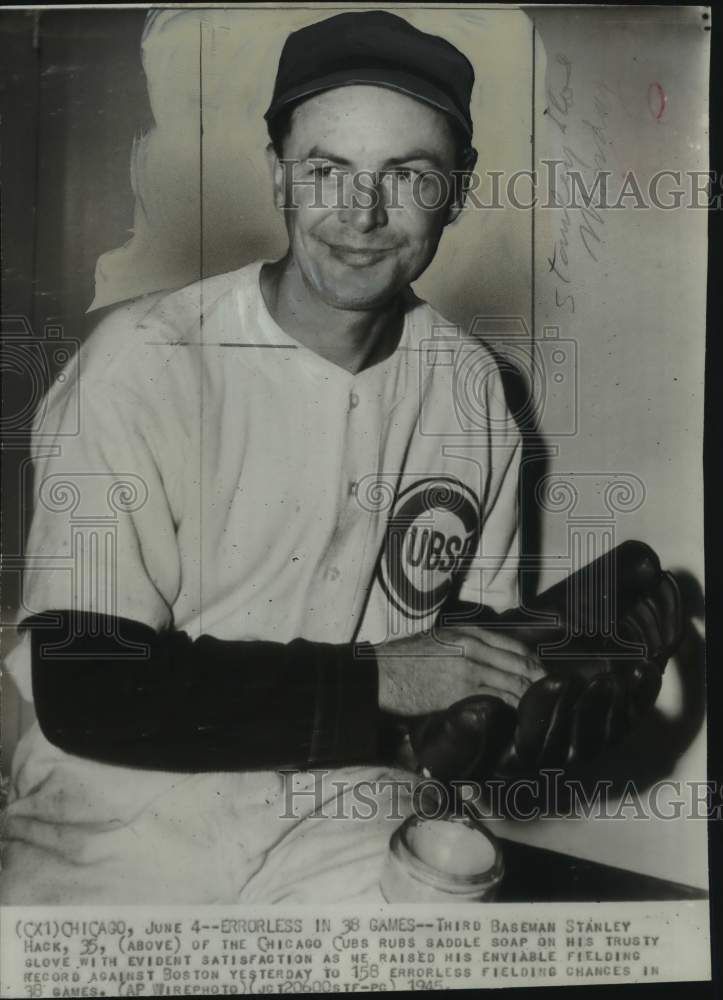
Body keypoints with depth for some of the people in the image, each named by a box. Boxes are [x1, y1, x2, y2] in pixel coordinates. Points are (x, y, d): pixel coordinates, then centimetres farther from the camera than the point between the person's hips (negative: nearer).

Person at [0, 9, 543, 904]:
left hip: (346, 827, 3)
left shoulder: (472, 386, 1)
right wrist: (378, 680, -18)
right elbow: (85, 688, -18)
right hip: (118, 825, -2)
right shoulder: (142, 364, -15)